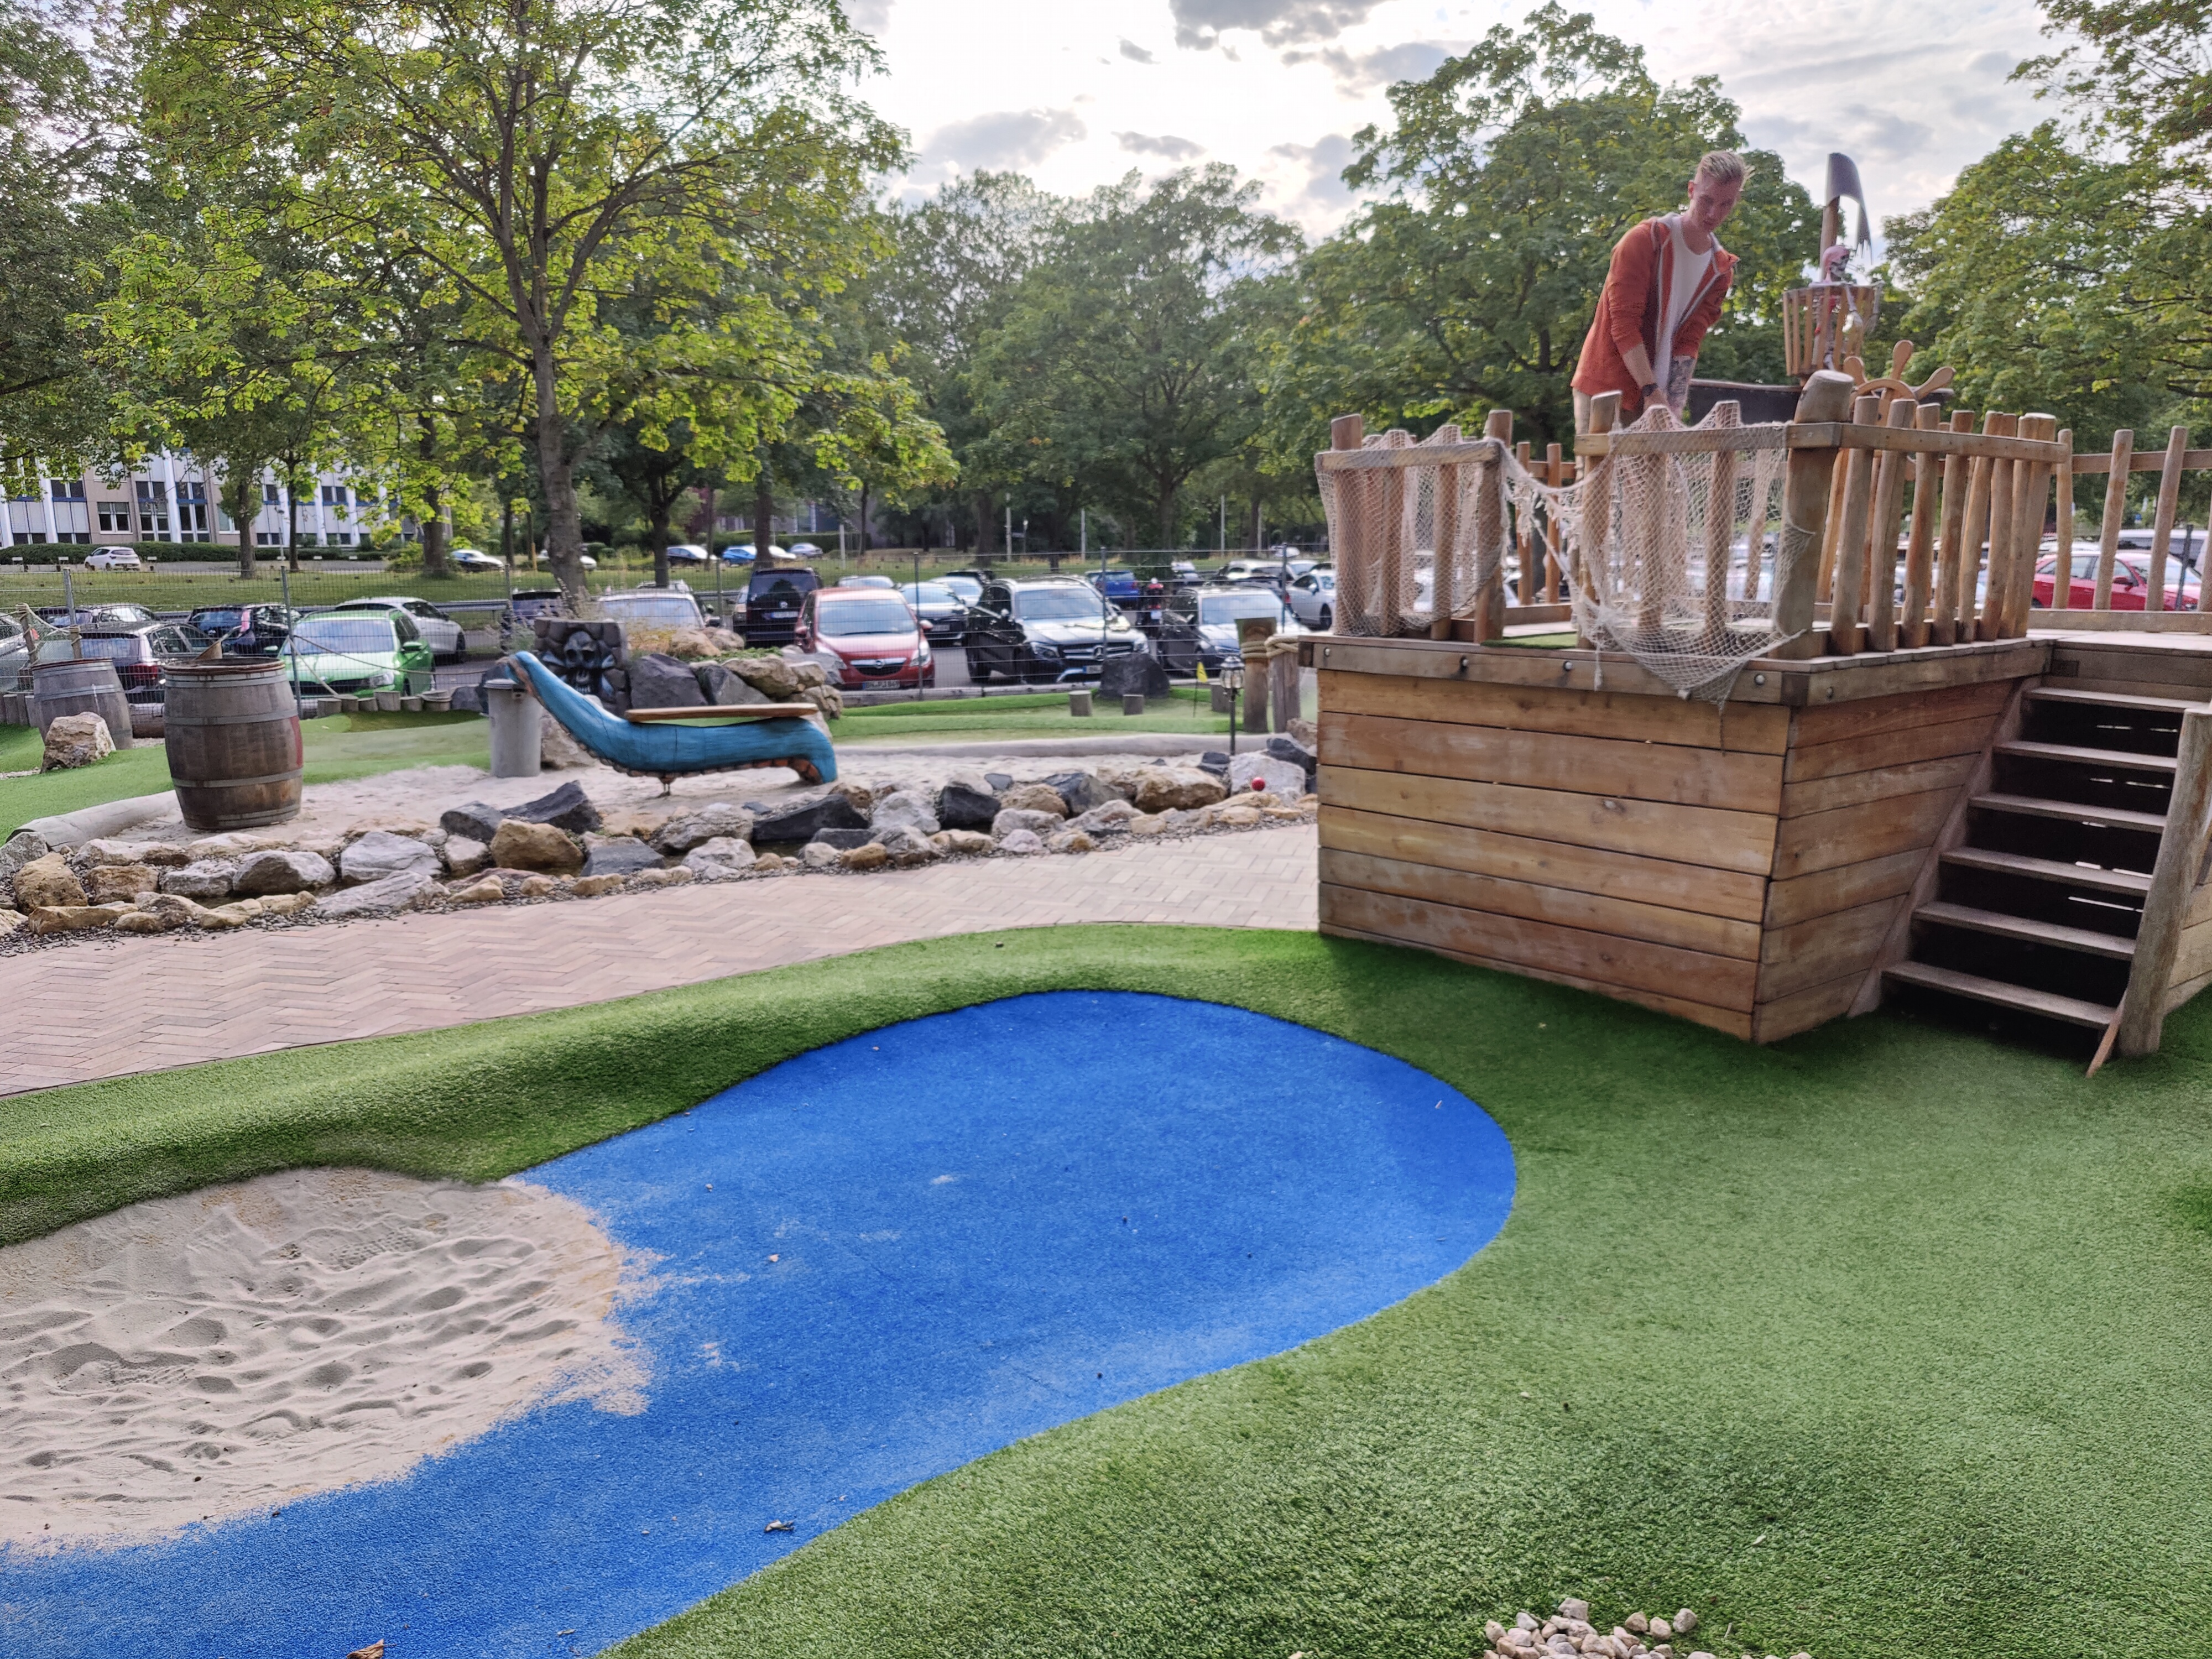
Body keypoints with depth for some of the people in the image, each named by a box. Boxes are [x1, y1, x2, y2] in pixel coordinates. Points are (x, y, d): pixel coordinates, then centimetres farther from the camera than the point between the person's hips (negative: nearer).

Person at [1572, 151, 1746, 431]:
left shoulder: (1721, 270, 8)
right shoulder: (1645, 240, -8)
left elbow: (1689, 342, 1)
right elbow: (1624, 323, -15)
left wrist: (1674, 406, -13)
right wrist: (1651, 390, -21)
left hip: (1655, 395, 5)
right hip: (1603, 388, -5)